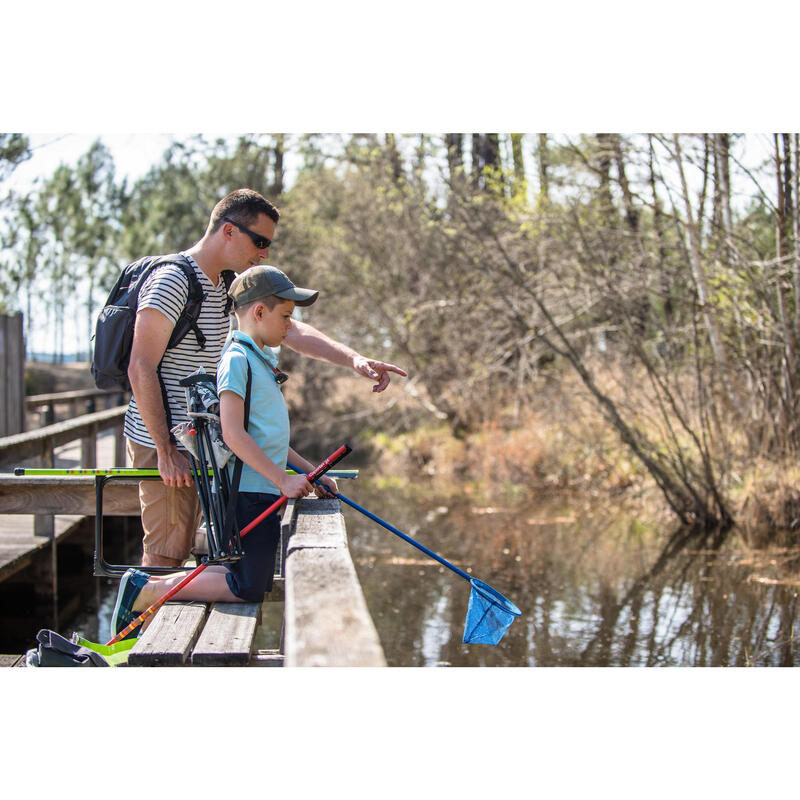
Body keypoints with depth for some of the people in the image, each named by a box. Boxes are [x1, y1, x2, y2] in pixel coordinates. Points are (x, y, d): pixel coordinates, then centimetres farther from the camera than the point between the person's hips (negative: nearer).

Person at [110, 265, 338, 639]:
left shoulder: (261, 360, 18)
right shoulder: (237, 359, -13)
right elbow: (233, 434, -22)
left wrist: (309, 471, 20)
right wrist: (282, 479, -22)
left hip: (261, 494, 10)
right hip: (247, 492, -10)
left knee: (259, 581, 13)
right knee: (248, 589, -7)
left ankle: (155, 583, 14)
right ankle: (145, 590, -1)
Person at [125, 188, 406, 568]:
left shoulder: (231, 287, 12)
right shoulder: (171, 281, -17)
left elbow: (290, 330, 6)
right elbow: (140, 370, -20)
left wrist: (353, 358, -9)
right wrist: (166, 451, -21)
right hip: (162, 441, -9)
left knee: (178, 548, 15)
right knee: (165, 553, -6)